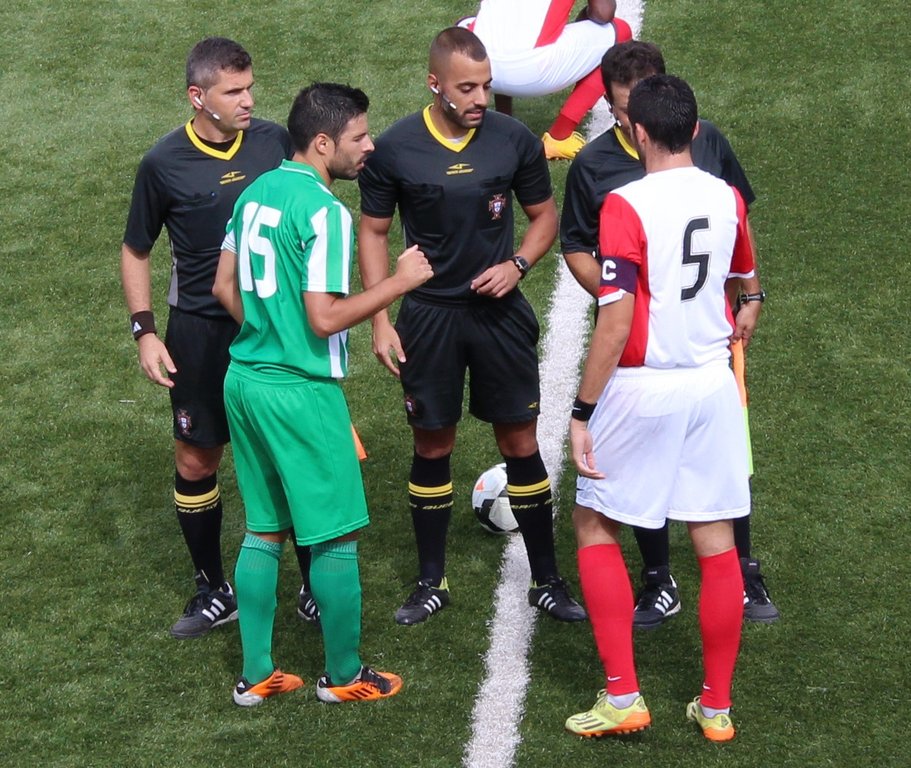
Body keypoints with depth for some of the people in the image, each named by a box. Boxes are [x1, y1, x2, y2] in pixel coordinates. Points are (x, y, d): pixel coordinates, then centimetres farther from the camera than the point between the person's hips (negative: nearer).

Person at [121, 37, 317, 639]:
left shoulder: (276, 142, -5)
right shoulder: (164, 164, -9)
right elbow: (136, 251, 4)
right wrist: (145, 330, -4)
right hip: (202, 334, -1)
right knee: (196, 459, 7)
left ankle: (314, 585, 21)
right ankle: (214, 590, 24)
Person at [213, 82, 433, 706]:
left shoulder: (256, 191, 8)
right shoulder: (324, 211, -18)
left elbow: (225, 287, 14)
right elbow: (326, 318, -21)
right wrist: (399, 282, -12)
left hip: (245, 379, 9)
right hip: (300, 391, -9)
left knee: (263, 532, 16)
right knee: (336, 537, 5)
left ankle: (256, 675, 21)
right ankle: (344, 676, 16)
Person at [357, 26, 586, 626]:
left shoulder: (514, 141, -5)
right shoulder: (395, 149, -7)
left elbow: (545, 215, 8)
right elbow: (373, 231, 2)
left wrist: (518, 264, -11)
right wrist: (380, 319, -3)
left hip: (499, 312, 1)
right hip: (428, 317, -1)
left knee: (521, 443, 4)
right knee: (433, 447, 9)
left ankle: (547, 580, 16)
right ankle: (432, 582, 22)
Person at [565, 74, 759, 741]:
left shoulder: (627, 205, -15)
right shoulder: (727, 198, 2)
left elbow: (615, 321, -19)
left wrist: (582, 412, -13)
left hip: (643, 387, -5)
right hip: (713, 383, 5)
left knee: (595, 527, 11)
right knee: (716, 543, 9)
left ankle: (622, 696, 6)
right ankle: (717, 706, 16)